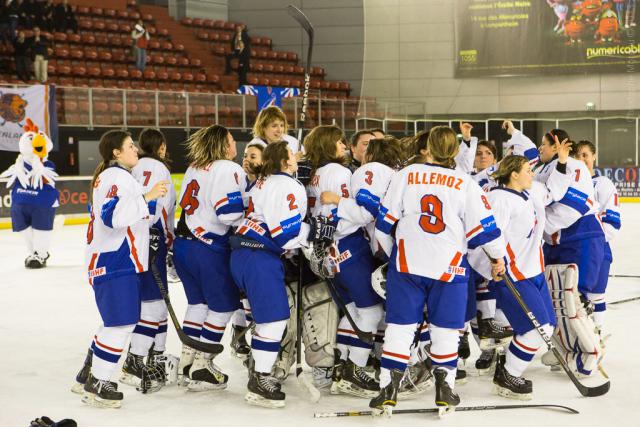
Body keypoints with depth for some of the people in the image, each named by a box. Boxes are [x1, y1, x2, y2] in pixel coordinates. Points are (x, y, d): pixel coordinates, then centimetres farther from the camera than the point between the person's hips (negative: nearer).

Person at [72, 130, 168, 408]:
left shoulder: (113, 176, 20)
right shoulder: (116, 177, -15)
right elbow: (112, 216, -29)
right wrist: (147, 198, -30)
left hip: (116, 260, 11)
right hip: (115, 262, -11)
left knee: (117, 320, 17)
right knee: (122, 322, -8)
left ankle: (87, 376, 25)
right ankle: (96, 386, -3)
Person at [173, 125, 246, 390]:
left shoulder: (194, 167, 13)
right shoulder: (228, 169, -13)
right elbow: (229, 213, -21)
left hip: (183, 244, 8)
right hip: (209, 249, -8)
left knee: (198, 301, 21)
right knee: (223, 305, 5)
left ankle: (186, 363, 23)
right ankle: (201, 369, 6)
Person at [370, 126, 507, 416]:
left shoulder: (405, 176, 1)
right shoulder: (466, 184, -1)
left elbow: (385, 222, 3)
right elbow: (483, 227, 0)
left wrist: (392, 253, 19)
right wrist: (498, 256, 16)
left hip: (406, 264, 1)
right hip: (449, 267, 0)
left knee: (400, 326, 5)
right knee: (445, 330, 11)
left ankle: (388, 391, 2)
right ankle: (445, 390, 10)